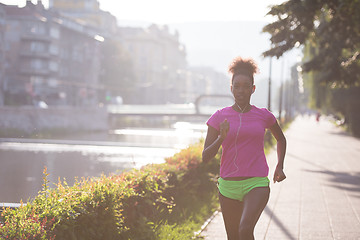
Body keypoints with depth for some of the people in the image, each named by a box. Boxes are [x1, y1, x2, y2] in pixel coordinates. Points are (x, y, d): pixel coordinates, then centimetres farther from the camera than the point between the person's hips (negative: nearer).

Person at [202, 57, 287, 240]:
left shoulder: (263, 116, 3)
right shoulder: (219, 117, 1)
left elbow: (281, 139, 24)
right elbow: (206, 157, -2)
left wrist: (280, 166, 13)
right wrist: (221, 137, -18)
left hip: (257, 184, -1)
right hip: (228, 186, 2)